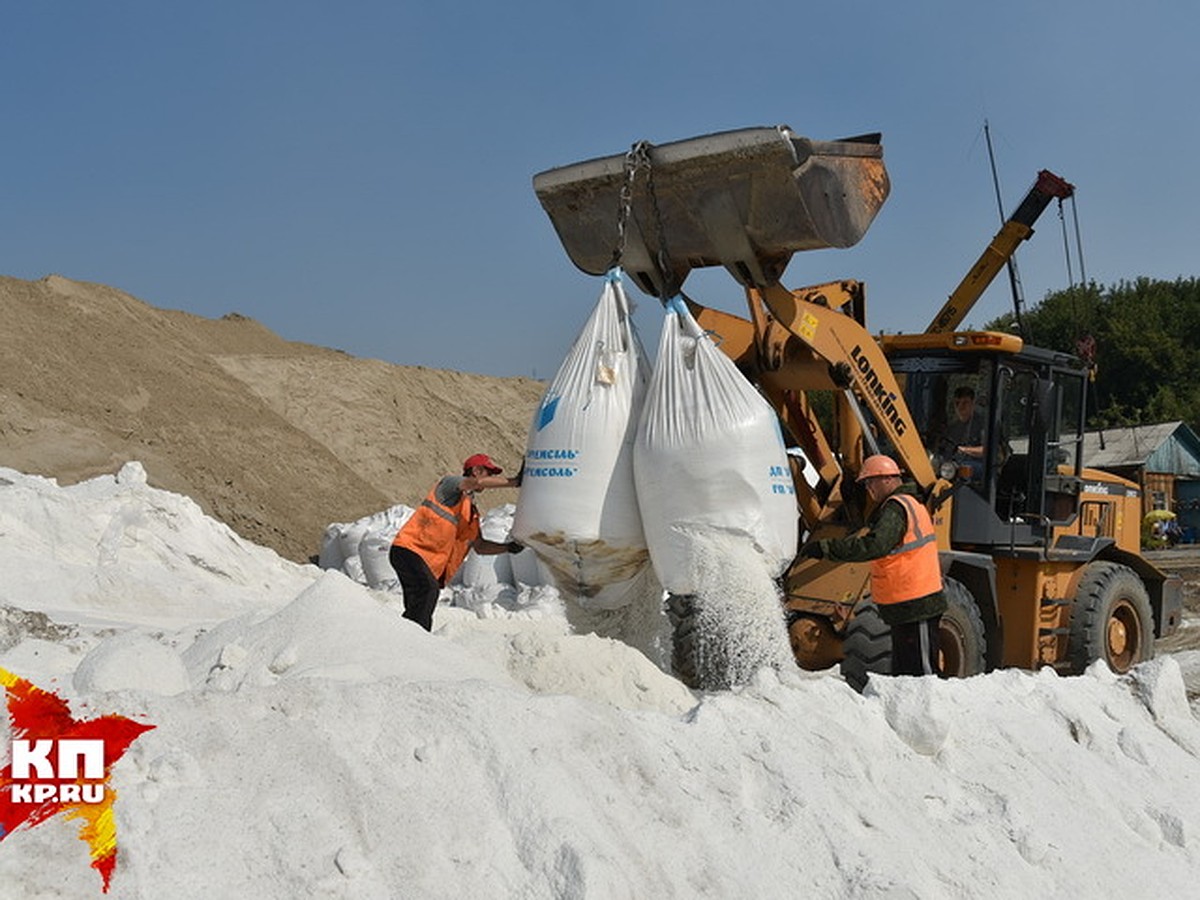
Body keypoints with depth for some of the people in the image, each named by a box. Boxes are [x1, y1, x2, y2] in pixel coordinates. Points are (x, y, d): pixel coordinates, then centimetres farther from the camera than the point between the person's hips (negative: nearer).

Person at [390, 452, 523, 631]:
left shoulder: (472, 512, 22)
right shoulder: (450, 482, -3)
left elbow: (479, 546, 23)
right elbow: (478, 483, -23)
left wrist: (508, 548, 9)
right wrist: (514, 482, -21)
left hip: (430, 562, 9)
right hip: (409, 551, -9)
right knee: (428, 590, -29)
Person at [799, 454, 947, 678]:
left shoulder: (896, 508, -17)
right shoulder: (907, 503, 17)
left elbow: (874, 546, -32)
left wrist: (826, 548, -31)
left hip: (916, 607, -11)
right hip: (910, 605, 11)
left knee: (921, 672, -5)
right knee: (903, 674, 16)